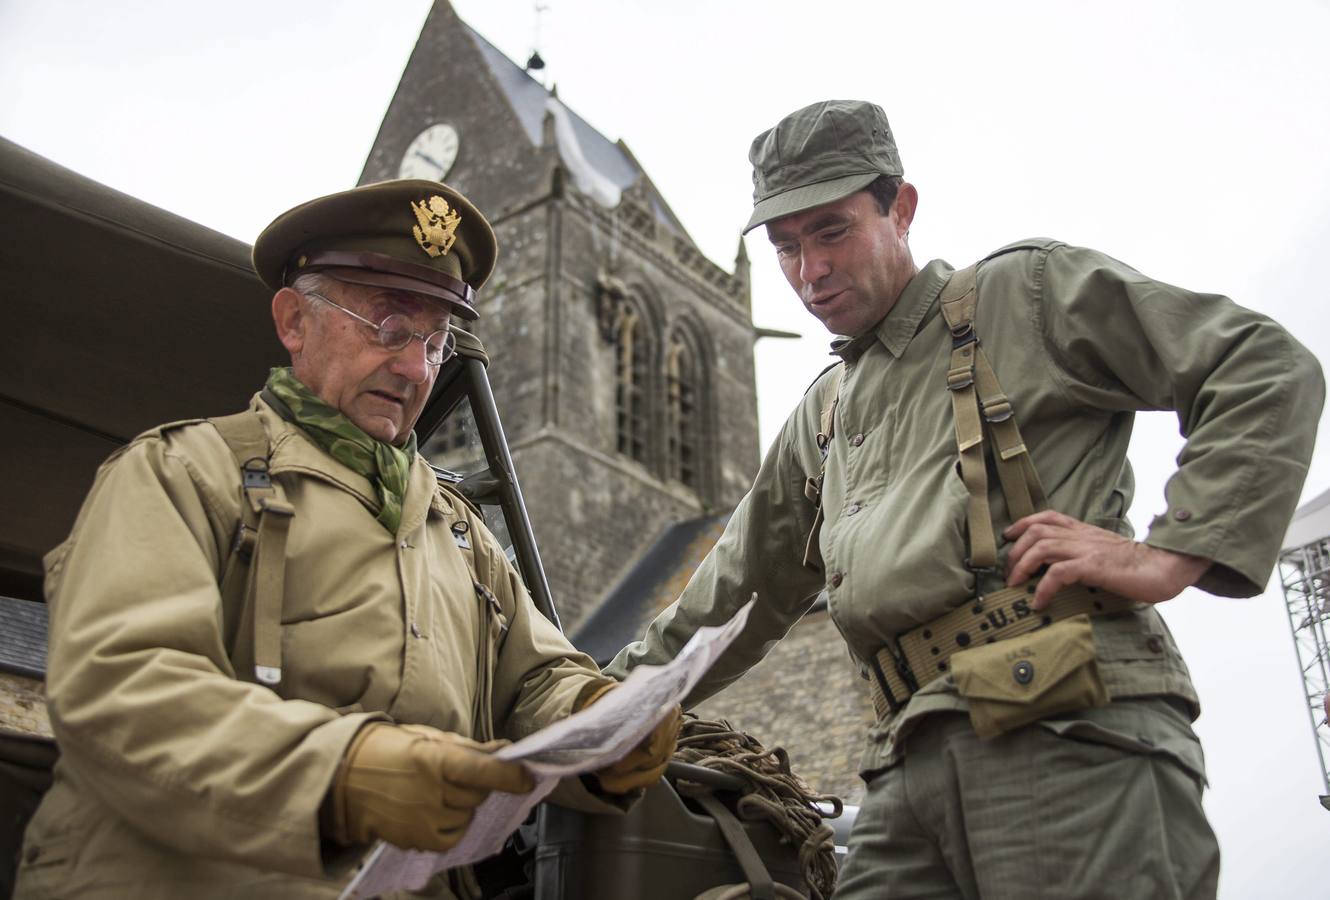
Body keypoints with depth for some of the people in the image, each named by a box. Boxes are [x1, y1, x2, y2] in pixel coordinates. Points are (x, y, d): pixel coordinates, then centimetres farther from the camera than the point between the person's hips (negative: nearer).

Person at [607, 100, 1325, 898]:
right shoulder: (822, 417, 28)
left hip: (1074, 740, -5)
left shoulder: (1025, 293, 8)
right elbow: (738, 593, 33)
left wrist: (1169, 556, -9)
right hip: (912, 768, 6)